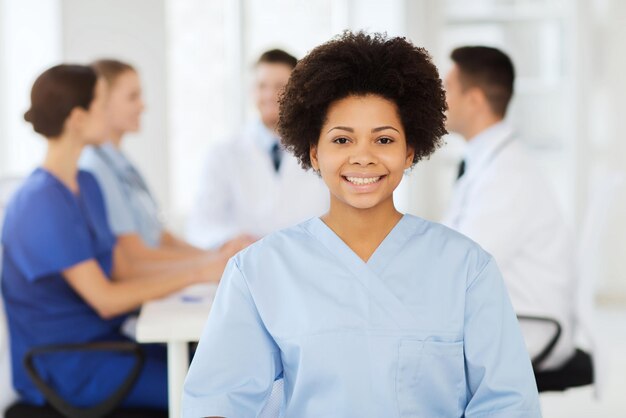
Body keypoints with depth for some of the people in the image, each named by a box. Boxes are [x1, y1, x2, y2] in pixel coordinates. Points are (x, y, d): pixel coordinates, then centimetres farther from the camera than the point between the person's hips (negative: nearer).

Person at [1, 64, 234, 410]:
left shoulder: (86, 186, 10)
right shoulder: (41, 202, -19)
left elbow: (121, 273, 8)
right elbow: (105, 299, -19)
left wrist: (211, 266, -4)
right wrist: (198, 274, -17)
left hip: (100, 339, 8)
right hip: (64, 368, -8)